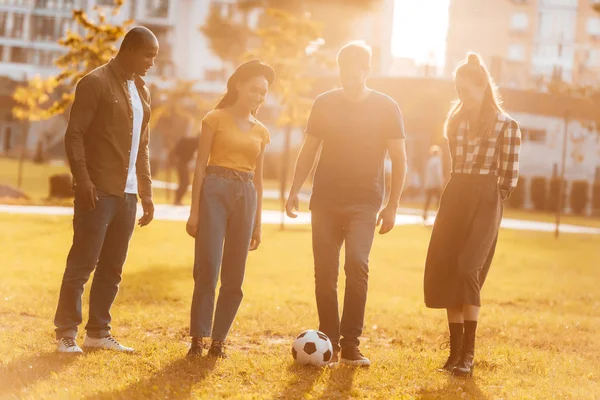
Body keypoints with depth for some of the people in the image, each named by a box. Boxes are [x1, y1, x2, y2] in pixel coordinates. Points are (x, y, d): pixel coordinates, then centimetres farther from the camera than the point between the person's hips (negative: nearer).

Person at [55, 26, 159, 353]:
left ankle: (98, 333, 15)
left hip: (127, 193, 7)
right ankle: (66, 334, 2)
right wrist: (83, 179, -19)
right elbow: (74, 134, -10)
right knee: (82, 263, -4)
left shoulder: (142, 92, 16)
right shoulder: (96, 83, -6)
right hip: (98, 191, -7)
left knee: (112, 267, 8)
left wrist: (146, 192, 16)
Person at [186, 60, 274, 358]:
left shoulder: (261, 131, 14)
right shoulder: (216, 119, 1)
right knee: (207, 269, -9)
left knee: (234, 276, 3)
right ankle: (198, 338, -2)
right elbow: (200, 166, -2)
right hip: (215, 191, -4)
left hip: (246, 196, 4)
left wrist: (257, 223, 15)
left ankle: (218, 340, 12)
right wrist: (194, 211, -8)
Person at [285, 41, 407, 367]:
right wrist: (295, 190, 1)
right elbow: (308, 151, 12)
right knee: (324, 273, 0)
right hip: (325, 201, 3)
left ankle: (350, 345, -15)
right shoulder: (324, 104, 6)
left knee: (357, 263, -21)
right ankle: (330, 344, 10)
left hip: (364, 203, -2)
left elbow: (399, 160, 3)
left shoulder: (386, 108, 0)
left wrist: (392, 206, -3)